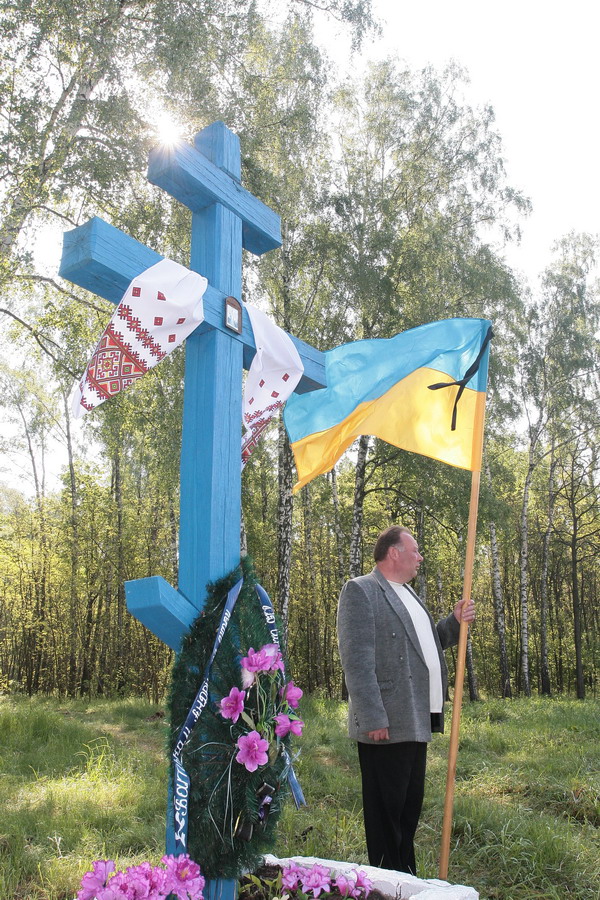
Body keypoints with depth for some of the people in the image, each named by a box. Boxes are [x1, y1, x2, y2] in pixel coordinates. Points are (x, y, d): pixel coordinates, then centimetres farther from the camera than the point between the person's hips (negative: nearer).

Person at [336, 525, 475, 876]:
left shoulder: (408, 594, 20)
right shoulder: (361, 590, -9)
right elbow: (357, 659, -16)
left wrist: (455, 623, 10)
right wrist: (374, 719, -21)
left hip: (416, 722, 9)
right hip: (387, 724, -9)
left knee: (410, 809, 16)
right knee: (386, 811, 2)